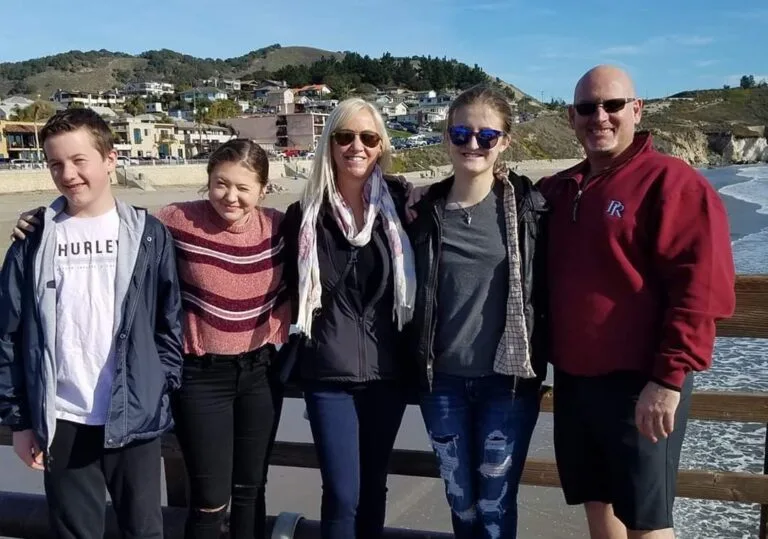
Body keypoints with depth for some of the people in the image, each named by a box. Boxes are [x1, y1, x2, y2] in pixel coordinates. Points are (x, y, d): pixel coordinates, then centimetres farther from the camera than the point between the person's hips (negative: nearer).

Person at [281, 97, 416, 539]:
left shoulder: (398, 204, -1)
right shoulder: (305, 214, -1)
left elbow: (416, 281, 4)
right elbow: (291, 290, 7)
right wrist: (291, 354, 5)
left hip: (387, 369, 1)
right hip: (328, 372, -1)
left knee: (373, 486, 14)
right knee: (343, 493, -1)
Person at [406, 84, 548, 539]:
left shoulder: (530, 205, -6)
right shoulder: (426, 210, 1)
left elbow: (548, 287, -2)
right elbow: (411, 295, 9)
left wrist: (544, 358, -4)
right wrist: (415, 366, 8)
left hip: (508, 381, -2)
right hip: (443, 382, 3)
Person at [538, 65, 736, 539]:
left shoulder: (672, 183, -11)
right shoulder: (557, 190, 10)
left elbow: (700, 289, -18)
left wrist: (668, 378, -20)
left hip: (639, 383, -6)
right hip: (573, 378, 7)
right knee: (596, 500, 18)